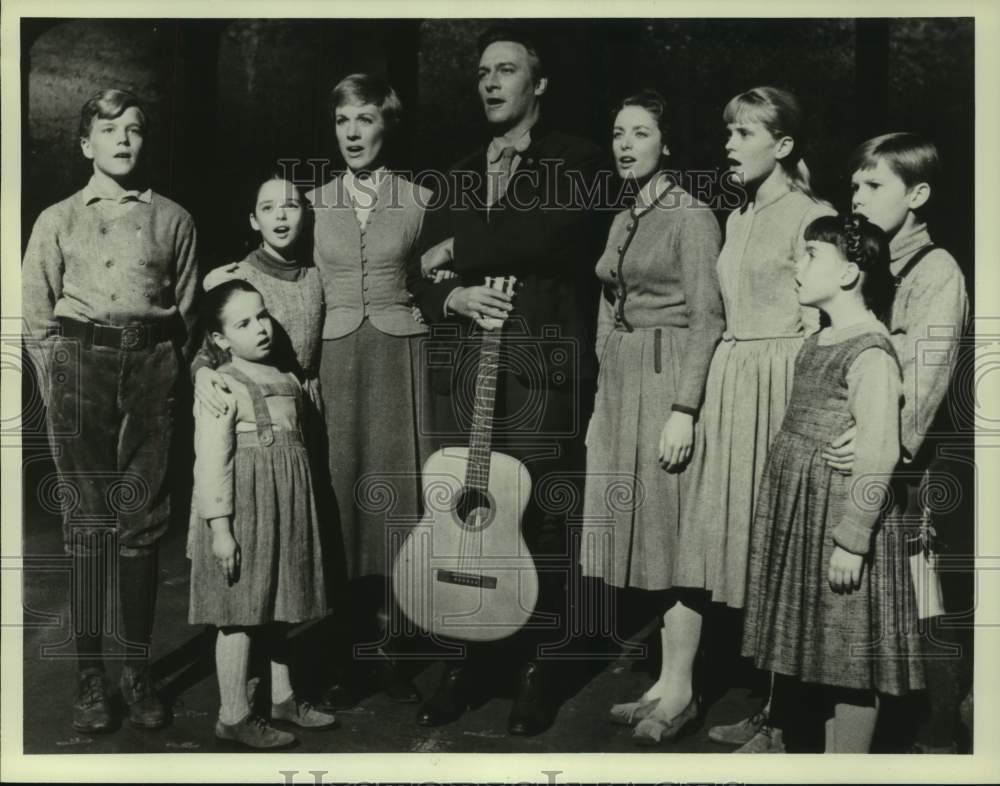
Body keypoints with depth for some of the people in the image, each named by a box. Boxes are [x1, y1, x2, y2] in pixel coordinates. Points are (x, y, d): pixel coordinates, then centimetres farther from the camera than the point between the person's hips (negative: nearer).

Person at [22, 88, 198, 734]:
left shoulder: (172, 219, 9)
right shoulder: (58, 220, 8)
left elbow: (186, 310, 12)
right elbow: (37, 316, 8)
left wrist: (165, 368, 5)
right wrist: (59, 386, 1)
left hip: (151, 366, 1)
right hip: (80, 364, 0)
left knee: (143, 521, 1)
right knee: (90, 521, -1)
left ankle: (139, 670, 9)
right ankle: (90, 674, 5)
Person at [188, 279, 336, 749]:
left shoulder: (286, 379, 12)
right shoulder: (221, 387, -13)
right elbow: (212, 462, -17)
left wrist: (304, 509, 21)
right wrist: (219, 528, -22)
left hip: (287, 512, 8)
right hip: (245, 513, -8)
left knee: (279, 607, 17)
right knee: (241, 615, -1)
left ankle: (283, 698, 30)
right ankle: (233, 716, 10)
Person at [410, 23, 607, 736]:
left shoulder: (576, 160, 4)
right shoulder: (460, 176, 21)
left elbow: (546, 233, -17)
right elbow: (425, 280, 17)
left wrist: (452, 253, -5)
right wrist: (453, 296, -6)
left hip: (540, 367, -4)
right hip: (463, 367, 5)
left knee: (537, 520, -1)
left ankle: (538, 670, 13)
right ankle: (467, 659, 17)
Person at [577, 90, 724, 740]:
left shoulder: (691, 216, -8)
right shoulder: (623, 222, 16)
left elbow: (706, 317, -14)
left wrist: (683, 410, -21)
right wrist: (601, 405, 16)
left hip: (667, 381, -8)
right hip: (618, 385, 8)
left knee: (667, 535, -3)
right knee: (630, 534, 10)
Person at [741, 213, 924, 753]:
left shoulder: (870, 351, -17)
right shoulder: (818, 340, 10)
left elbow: (879, 453, -21)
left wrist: (852, 539, -21)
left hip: (841, 520, -9)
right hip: (801, 517, 9)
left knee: (851, 656, 2)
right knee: (824, 651, 18)